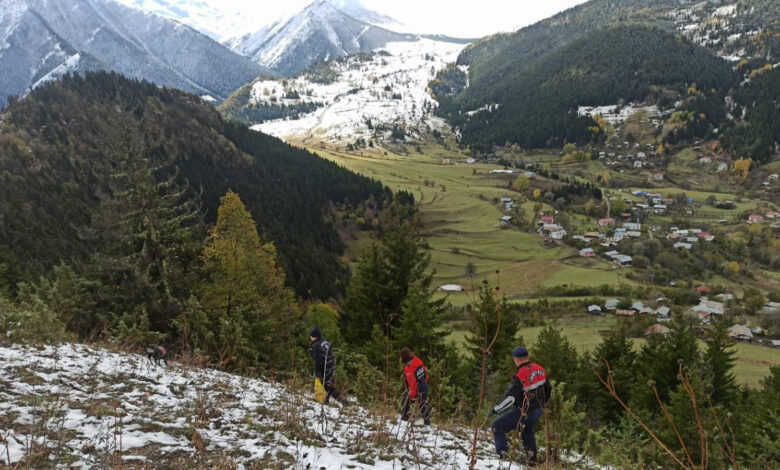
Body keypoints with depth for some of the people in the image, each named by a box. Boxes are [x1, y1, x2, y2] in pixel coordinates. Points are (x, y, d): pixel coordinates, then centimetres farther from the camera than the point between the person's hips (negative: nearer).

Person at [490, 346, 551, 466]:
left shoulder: (519, 376, -24)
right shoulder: (540, 370, -1)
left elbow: (510, 399, -27)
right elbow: (549, 390, 11)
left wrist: (495, 409, -18)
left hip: (523, 413, -7)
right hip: (538, 411, 7)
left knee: (497, 426, 4)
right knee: (528, 431, 32)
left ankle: (503, 453, -10)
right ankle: (531, 458, 28)